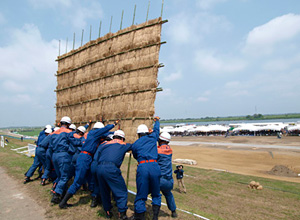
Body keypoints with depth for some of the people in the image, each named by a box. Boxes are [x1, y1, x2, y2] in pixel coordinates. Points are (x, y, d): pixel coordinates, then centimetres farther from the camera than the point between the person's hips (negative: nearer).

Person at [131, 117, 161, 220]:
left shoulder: (134, 144, 14)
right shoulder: (152, 138, 15)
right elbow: (156, 129, 35)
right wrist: (157, 120, 54)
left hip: (142, 167, -1)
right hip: (154, 166, 1)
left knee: (140, 196, 9)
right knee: (156, 195, 18)